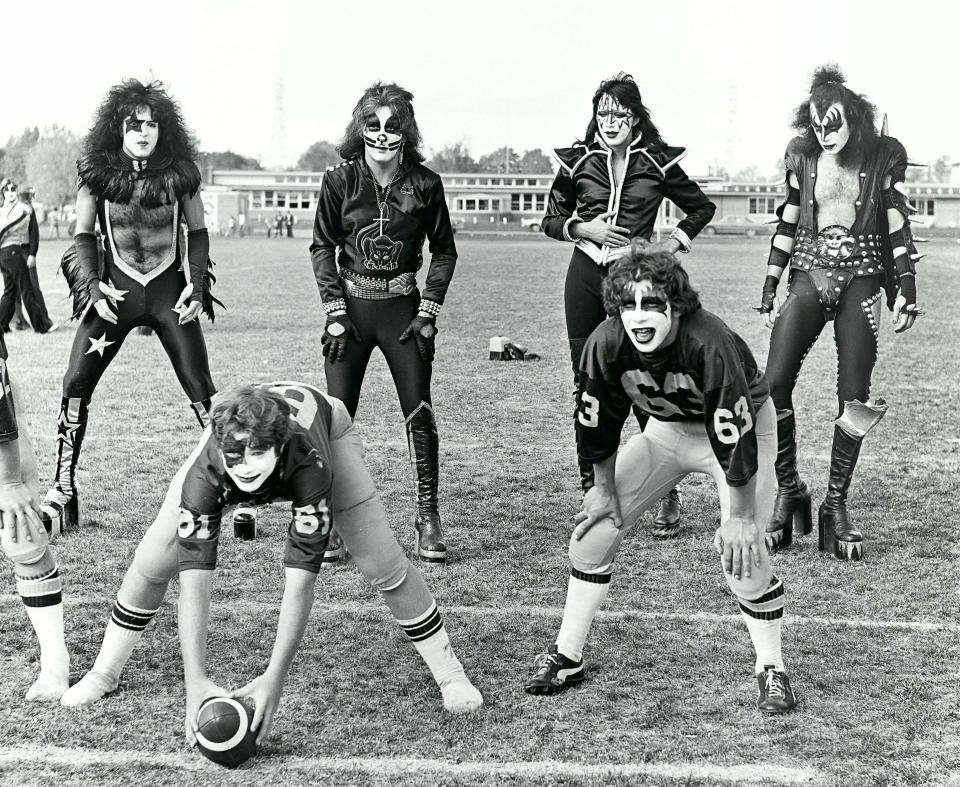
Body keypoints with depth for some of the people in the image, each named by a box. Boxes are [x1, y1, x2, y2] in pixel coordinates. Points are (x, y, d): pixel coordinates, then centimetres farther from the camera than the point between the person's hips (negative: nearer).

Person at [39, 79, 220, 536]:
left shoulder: (179, 173, -3)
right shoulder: (97, 173, -2)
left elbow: (198, 231, 8)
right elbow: (83, 235, 5)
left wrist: (197, 283, -3)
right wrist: (92, 285, -8)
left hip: (169, 293, -1)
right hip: (115, 292, 1)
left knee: (201, 390, -5)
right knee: (75, 386, -6)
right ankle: (63, 492, 4)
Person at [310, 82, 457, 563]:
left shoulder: (424, 183, -3)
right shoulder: (340, 180, -3)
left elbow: (444, 250, 5)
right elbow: (322, 247, 2)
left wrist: (429, 311, -2)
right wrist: (335, 313, -5)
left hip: (403, 307, 0)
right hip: (350, 306, 0)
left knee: (420, 412, -3)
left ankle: (428, 516, 10)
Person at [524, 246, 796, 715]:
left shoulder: (709, 343, -38)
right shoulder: (607, 344, -25)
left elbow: (735, 437, -33)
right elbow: (598, 422, -9)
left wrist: (740, 517, -26)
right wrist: (605, 490, -1)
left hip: (742, 426, -4)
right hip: (666, 430, 5)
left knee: (741, 551, -18)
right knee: (595, 526, -3)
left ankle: (771, 670, 5)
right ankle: (566, 657, 11)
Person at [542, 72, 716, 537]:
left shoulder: (658, 163, 2)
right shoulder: (578, 162, 6)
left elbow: (702, 207, 15)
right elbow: (551, 221, 12)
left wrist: (672, 245, 3)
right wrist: (585, 228, -6)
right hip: (585, 276, 2)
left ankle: (667, 494, 3)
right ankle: (592, 489, 14)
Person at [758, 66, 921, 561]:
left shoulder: (884, 156, 1)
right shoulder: (802, 156, 6)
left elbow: (898, 226, 4)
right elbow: (787, 224, 11)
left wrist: (907, 291, -1)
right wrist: (769, 288, 8)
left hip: (861, 280, -1)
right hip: (809, 277, 1)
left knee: (855, 396, -3)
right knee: (773, 384, -14)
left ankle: (836, 505, 8)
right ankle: (788, 492, 1)